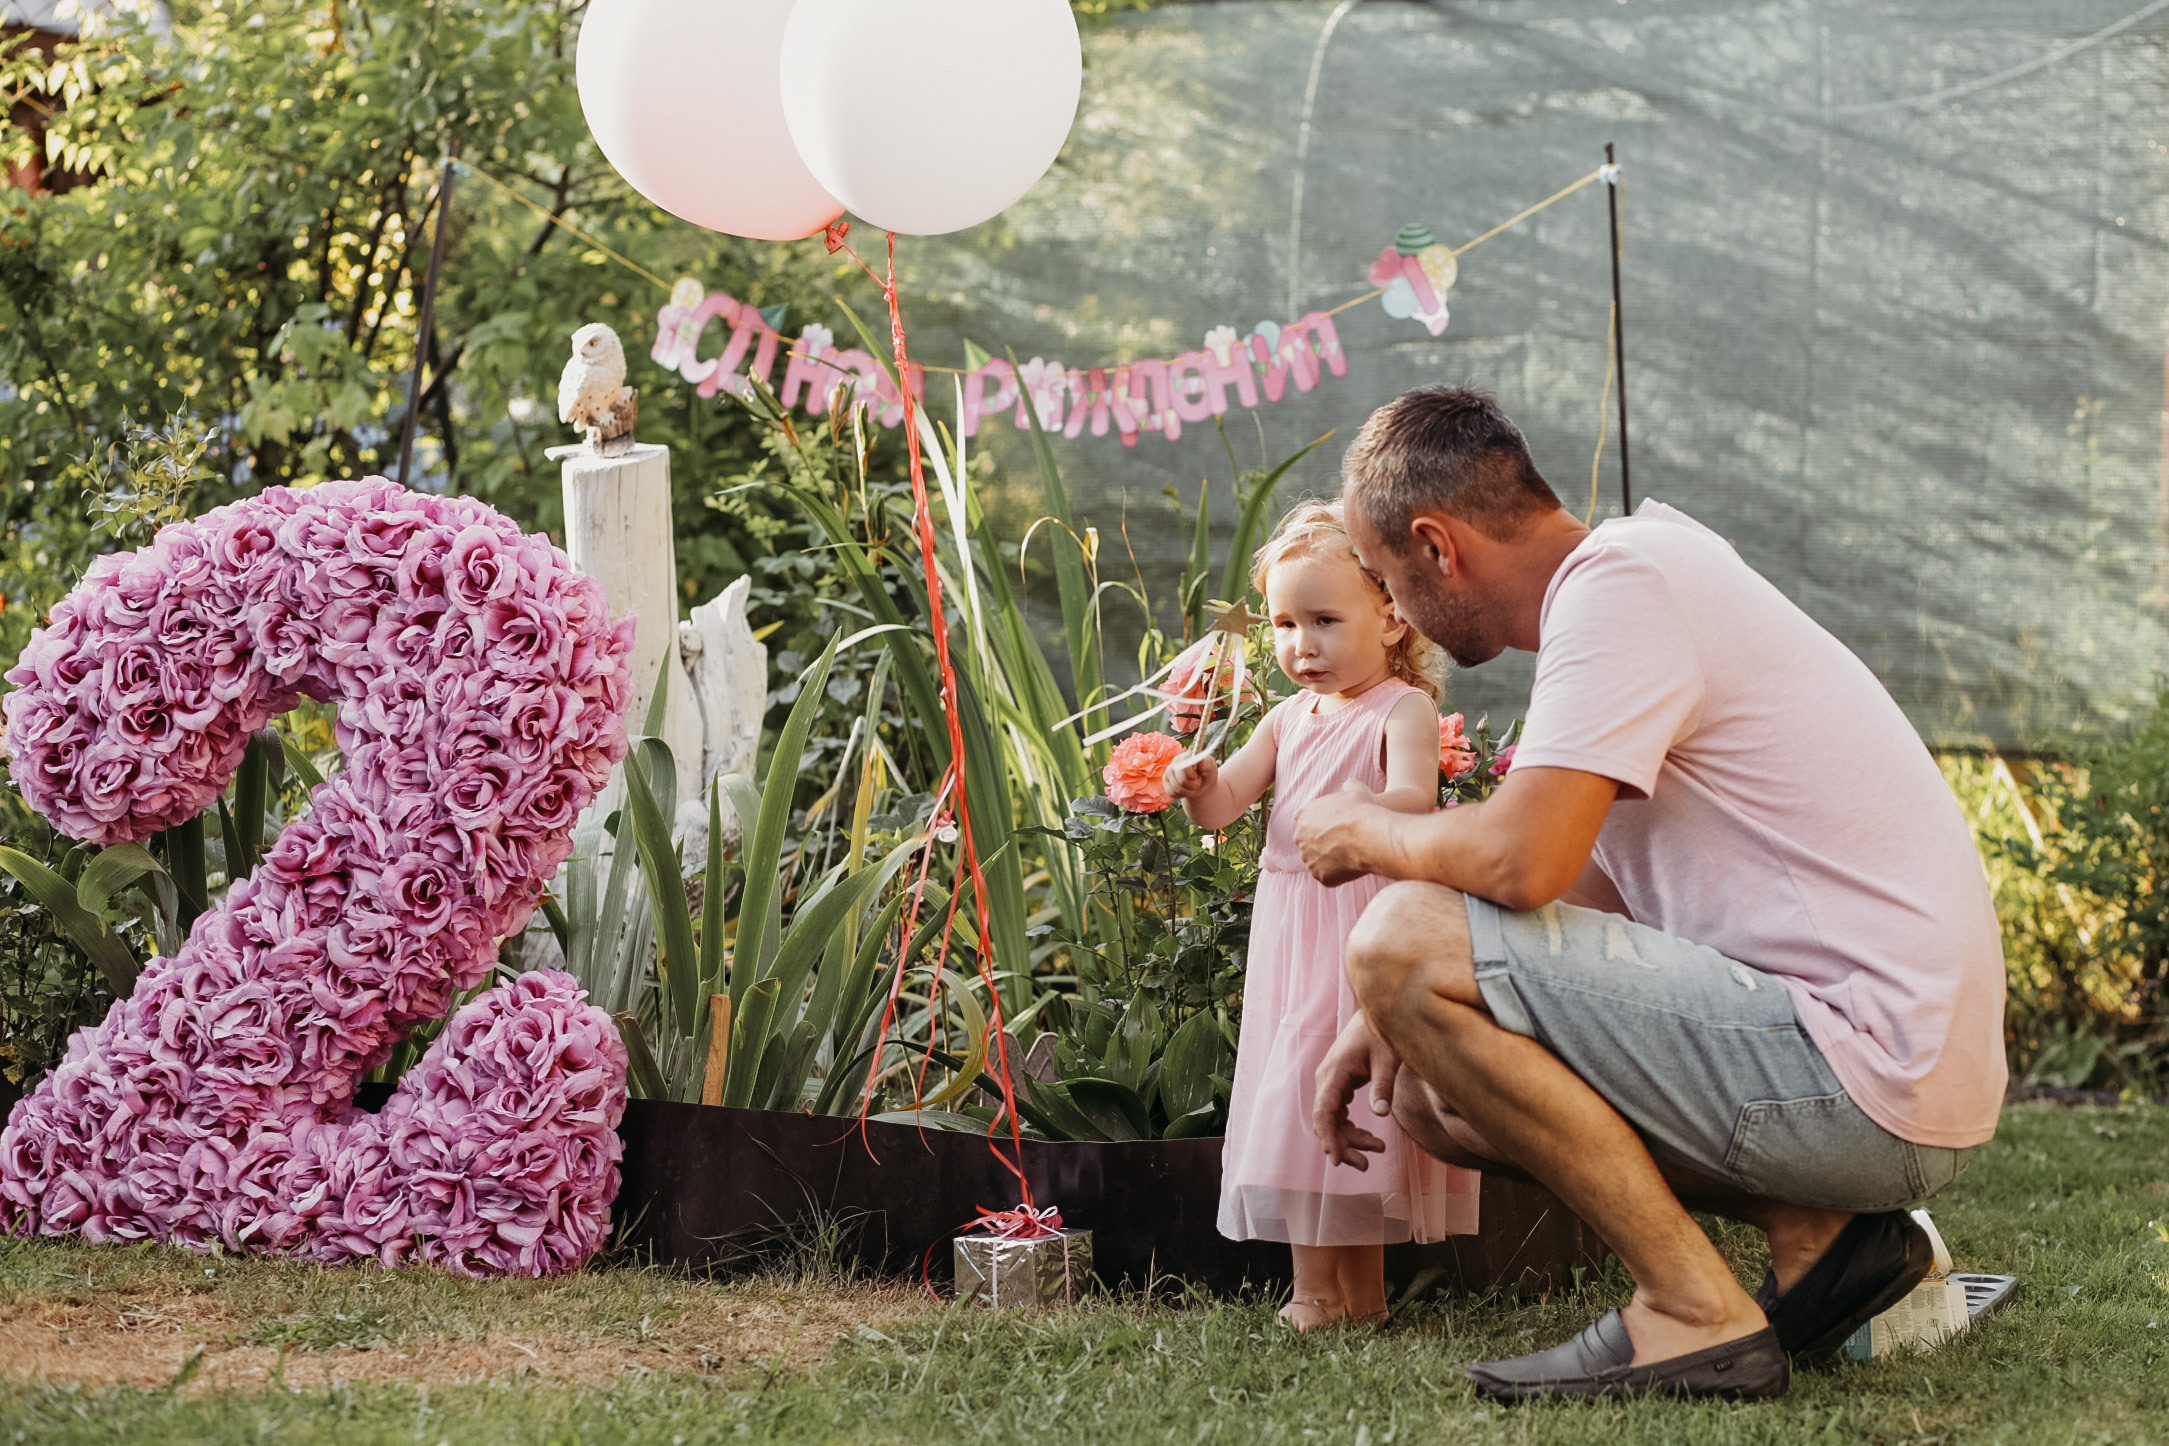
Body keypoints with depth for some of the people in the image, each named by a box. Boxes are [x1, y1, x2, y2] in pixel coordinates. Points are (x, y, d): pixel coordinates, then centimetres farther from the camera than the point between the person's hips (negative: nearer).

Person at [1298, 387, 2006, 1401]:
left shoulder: (1620, 583, -13)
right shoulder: (1641, 571, 19)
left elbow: (1522, 861, -25)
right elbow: (1581, 885, 24)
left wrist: (1371, 832, -3)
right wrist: (1396, 1019, 14)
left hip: (1866, 1078, -10)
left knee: (1405, 937, -16)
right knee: (1437, 1094, 17)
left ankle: (1695, 1315, -12)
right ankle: (1815, 1232, 7)